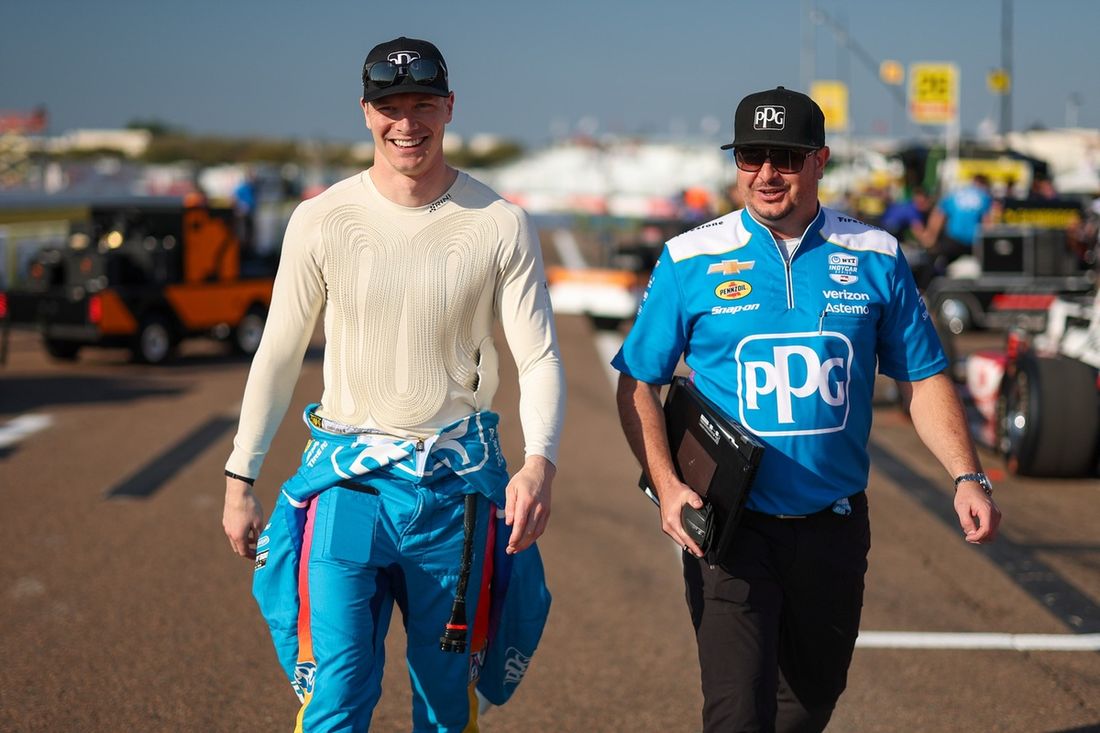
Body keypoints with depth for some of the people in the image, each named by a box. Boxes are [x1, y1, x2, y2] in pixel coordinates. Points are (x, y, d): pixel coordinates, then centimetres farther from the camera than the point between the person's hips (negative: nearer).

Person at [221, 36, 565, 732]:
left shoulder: (501, 225, -4)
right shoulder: (322, 220, -1)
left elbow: (540, 358, -6)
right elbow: (279, 355, 7)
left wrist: (540, 463, -24)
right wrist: (240, 480, 7)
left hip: (457, 485, 0)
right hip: (348, 479, 0)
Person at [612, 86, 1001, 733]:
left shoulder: (876, 258, 2)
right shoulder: (691, 260, -3)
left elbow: (923, 379, 5)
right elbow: (639, 383, 1)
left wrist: (967, 476, -9)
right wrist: (666, 485, -13)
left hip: (835, 525, 3)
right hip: (728, 524, -3)